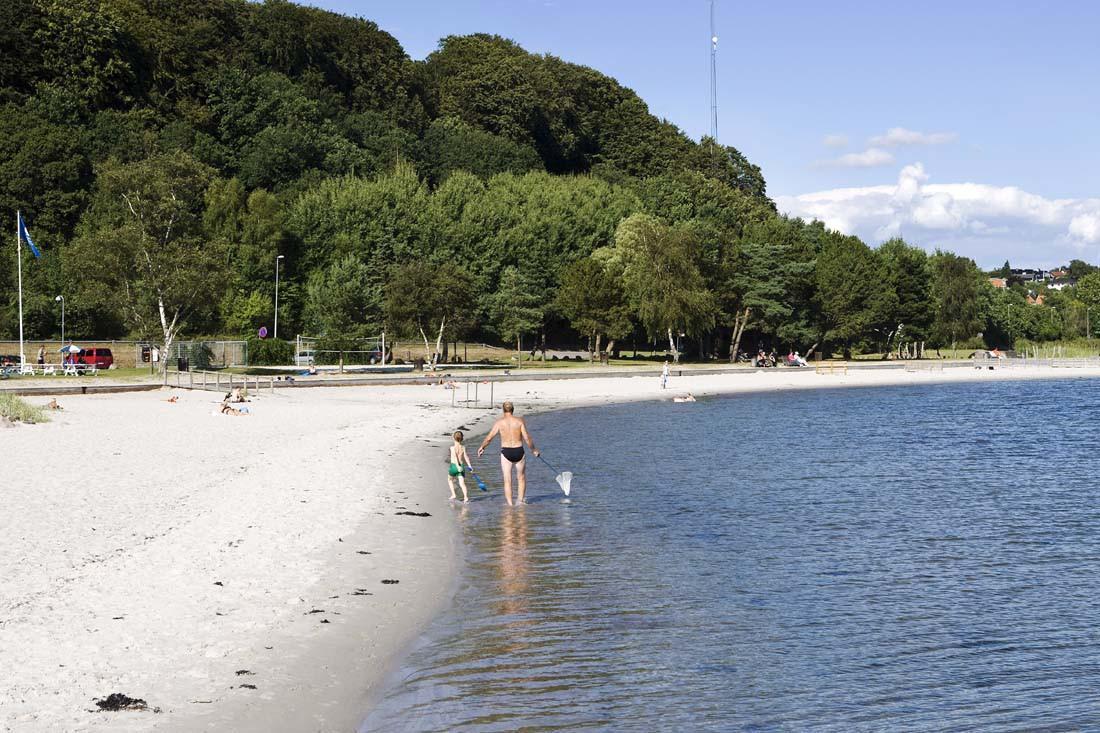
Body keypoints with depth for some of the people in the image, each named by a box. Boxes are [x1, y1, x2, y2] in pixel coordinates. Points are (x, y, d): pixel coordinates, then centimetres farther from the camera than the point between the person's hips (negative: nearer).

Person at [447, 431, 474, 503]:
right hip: (461, 466, 2)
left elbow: (454, 456, -20)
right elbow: (466, 456, -9)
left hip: (453, 465, -2)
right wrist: (469, 465, -9)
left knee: (450, 480, 25)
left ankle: (453, 494, 17)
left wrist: (458, 466, -30)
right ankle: (466, 497, -22)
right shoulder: (463, 447, 2)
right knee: (462, 483, -2)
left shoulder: (452, 447, -8)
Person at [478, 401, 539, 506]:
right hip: (519, 451, 1)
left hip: (506, 452, 0)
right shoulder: (519, 421, -3)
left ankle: (509, 504, 3)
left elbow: (489, 438, -3)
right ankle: (521, 500, 15)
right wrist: (533, 449, 9)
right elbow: (527, 438, -6)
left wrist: (482, 447, 16)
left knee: (507, 480, 6)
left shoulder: (499, 422, -3)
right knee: (521, 478, 18)